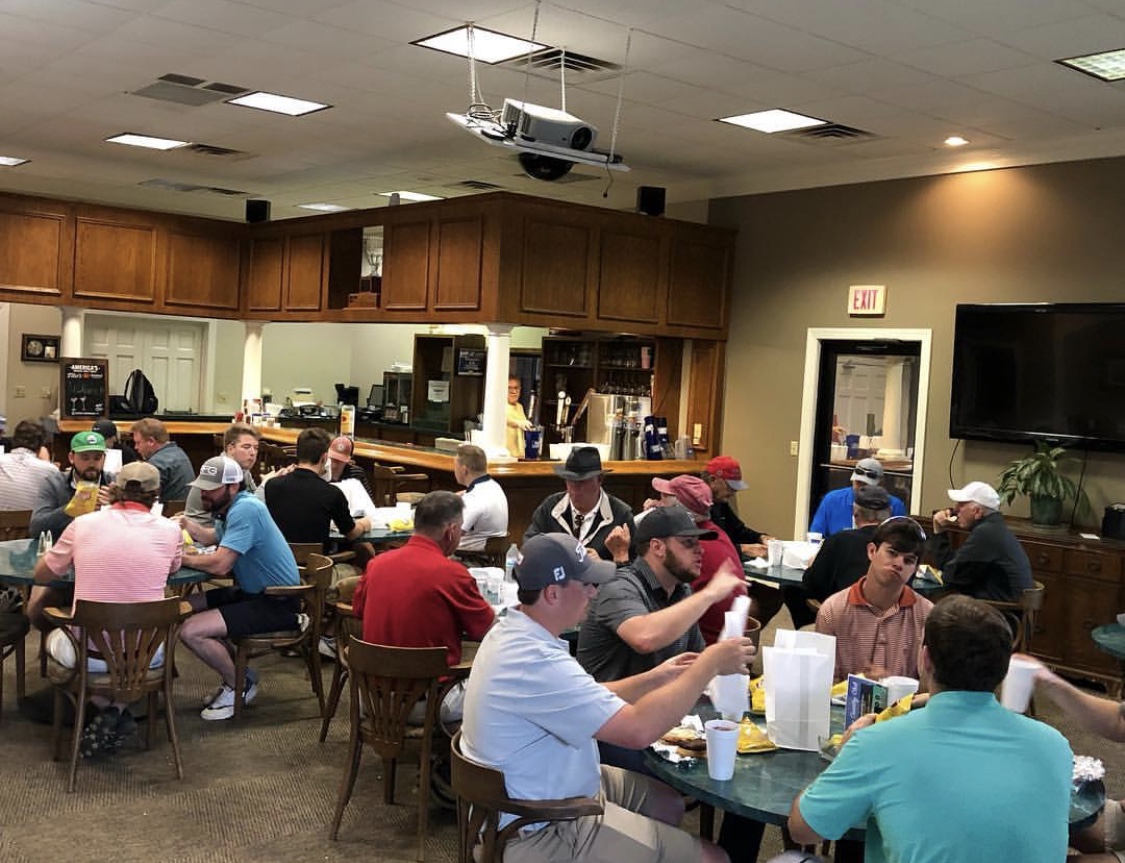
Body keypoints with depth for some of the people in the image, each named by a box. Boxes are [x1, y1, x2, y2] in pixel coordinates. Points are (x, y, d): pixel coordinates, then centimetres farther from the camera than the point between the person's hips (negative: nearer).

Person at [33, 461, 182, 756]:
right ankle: (117, 712, 13)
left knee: (54, 637, 34)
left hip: (87, 653, -1)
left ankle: (106, 708, 13)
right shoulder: (169, 530, -5)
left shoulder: (82, 525, -4)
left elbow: (41, 575, 12)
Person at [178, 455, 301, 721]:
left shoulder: (246, 510, -22)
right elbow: (211, 538, 29)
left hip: (277, 604, -11)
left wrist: (181, 558, -14)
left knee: (191, 631, -20)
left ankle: (239, 685, 5)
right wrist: (186, 525, 10)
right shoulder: (229, 507, 9)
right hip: (252, 592, 11)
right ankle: (237, 673, 17)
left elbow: (220, 565, -29)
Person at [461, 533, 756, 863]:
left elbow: (590, 701, 13)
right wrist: (709, 664, -22)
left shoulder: (514, 631, -1)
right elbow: (638, 729, -33)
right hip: (542, 830, -10)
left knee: (669, 802, 24)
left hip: (539, 793, 10)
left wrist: (654, 679, 4)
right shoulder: (535, 663, -32)